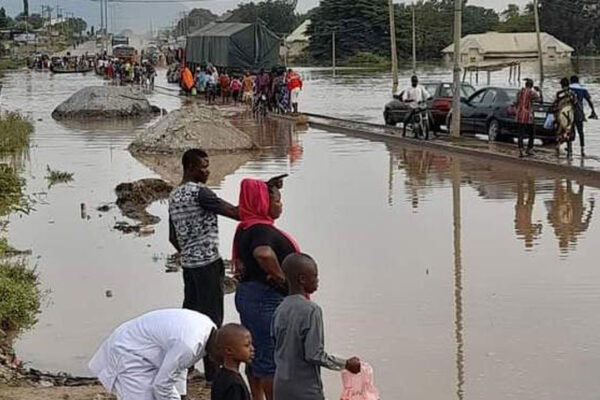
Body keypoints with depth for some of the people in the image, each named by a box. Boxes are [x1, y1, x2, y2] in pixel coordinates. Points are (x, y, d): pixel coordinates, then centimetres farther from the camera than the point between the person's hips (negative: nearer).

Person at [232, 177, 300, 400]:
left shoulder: (246, 228, 9)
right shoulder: (262, 230, -22)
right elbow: (264, 253, -43)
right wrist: (280, 276, -29)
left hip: (247, 294, 10)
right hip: (267, 299, -10)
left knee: (257, 354, 17)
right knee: (272, 357, 0)